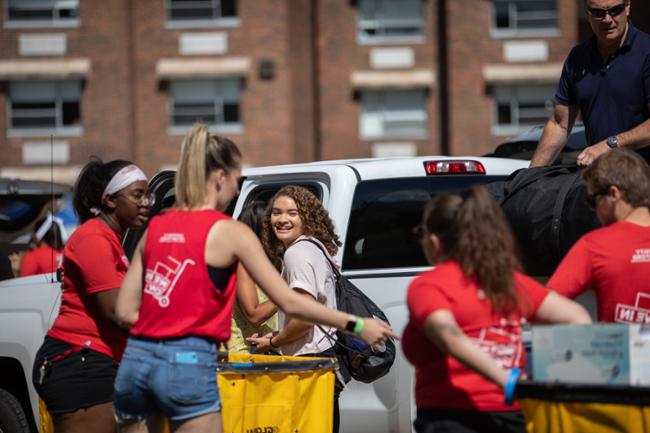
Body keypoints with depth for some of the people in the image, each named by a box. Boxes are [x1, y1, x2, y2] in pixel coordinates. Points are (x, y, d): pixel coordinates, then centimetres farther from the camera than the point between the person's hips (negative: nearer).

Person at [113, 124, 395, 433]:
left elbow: (125, 310, 10)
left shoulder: (156, 228, 13)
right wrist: (356, 326, 3)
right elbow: (289, 302, -3)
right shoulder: (229, 232, -1)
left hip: (136, 361, 5)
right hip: (188, 364, -5)